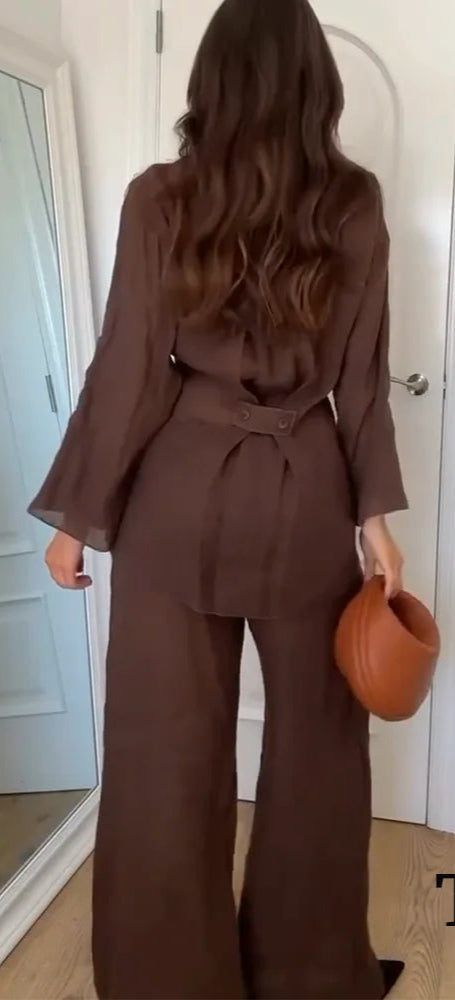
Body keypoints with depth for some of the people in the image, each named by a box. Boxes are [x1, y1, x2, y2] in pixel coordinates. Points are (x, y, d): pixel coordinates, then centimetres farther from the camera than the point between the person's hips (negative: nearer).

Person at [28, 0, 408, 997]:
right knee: (315, 736, 17)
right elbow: (361, 376, 0)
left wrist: (77, 514, 2)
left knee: (170, 748, 11)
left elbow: (127, 370, -6)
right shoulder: (354, 204, 1)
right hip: (306, 495, 2)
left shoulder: (159, 198, -3)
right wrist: (377, 514, 7)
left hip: (179, 492, -1)